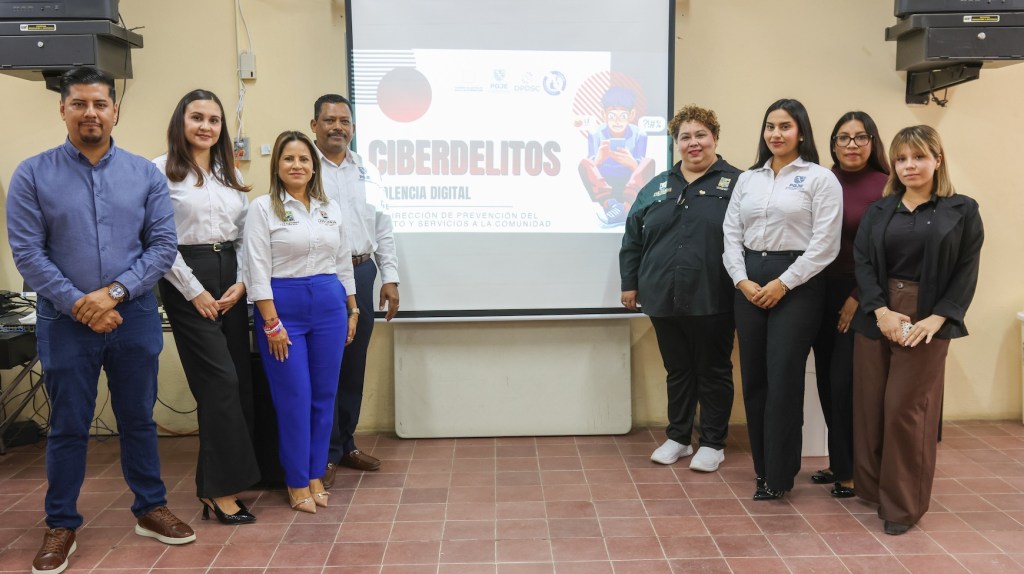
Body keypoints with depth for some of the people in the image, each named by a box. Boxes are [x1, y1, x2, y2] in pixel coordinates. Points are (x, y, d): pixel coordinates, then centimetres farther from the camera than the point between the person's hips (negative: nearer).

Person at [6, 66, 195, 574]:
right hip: (64, 321, -1)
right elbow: (27, 252, -6)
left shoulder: (146, 174, 1)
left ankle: (150, 509, 29)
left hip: (135, 316, 1)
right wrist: (79, 305, -13)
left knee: (139, 418, 13)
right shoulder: (32, 175, -2)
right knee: (68, 427, 9)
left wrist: (114, 292, -13)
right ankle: (61, 526, 25)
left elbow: (163, 245, -3)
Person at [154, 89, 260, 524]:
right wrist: (194, 291, -13)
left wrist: (241, 282, 0)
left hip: (231, 279, 6)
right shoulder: (162, 171, -4)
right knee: (221, 381, -10)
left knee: (236, 381, 4)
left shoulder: (230, 174, 15)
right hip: (188, 280, -6)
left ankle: (212, 484, 16)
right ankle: (222, 488, 1)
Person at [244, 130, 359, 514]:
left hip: (329, 306, 4)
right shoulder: (263, 208, -2)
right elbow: (258, 269, -8)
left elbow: (344, 263, 16)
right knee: (294, 398, -1)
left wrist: (352, 310, 14)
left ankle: (315, 475, 22)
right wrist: (271, 322, -13)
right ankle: (297, 482, 14)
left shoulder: (331, 209, 11)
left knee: (324, 395, 8)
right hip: (283, 306, -4)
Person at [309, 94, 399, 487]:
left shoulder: (367, 172, 13)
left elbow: (383, 229, 14)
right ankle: (325, 455, 13)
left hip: (361, 274, 5)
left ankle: (346, 443, 27)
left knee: (354, 365, 13)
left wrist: (390, 278, 8)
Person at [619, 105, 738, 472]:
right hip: (664, 299, 4)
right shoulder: (656, 188, 11)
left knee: (714, 372, 9)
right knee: (677, 371, 15)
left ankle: (713, 443, 23)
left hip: (712, 301, -4)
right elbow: (633, 239, 12)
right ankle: (677, 438, 29)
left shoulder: (735, 184, -2)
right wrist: (630, 283, 8)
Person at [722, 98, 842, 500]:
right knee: (753, 377, 8)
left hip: (796, 284, -5)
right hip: (748, 284, 5)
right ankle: (762, 465, 21)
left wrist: (782, 283, -13)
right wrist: (742, 280, -6)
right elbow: (731, 235, 8)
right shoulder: (747, 179, 12)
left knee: (783, 379, -3)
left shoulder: (820, 179, -2)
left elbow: (825, 244, -9)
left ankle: (778, 474, 9)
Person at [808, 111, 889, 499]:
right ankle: (839, 463, 25)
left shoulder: (885, 187, -6)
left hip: (859, 296, -4)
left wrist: (859, 297, -13)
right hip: (822, 292, 5)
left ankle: (851, 470, 14)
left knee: (845, 382, -3)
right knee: (826, 380, 10)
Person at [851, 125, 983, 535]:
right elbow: (862, 262, 1)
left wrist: (936, 319, -14)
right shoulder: (878, 210, 10)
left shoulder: (963, 210, 3)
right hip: (876, 318, 3)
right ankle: (871, 487, 24)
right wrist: (881, 310, -14)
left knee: (906, 408, -3)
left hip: (927, 321, -3)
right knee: (871, 405, 6)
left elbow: (966, 273, -2)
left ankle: (903, 504, 11)